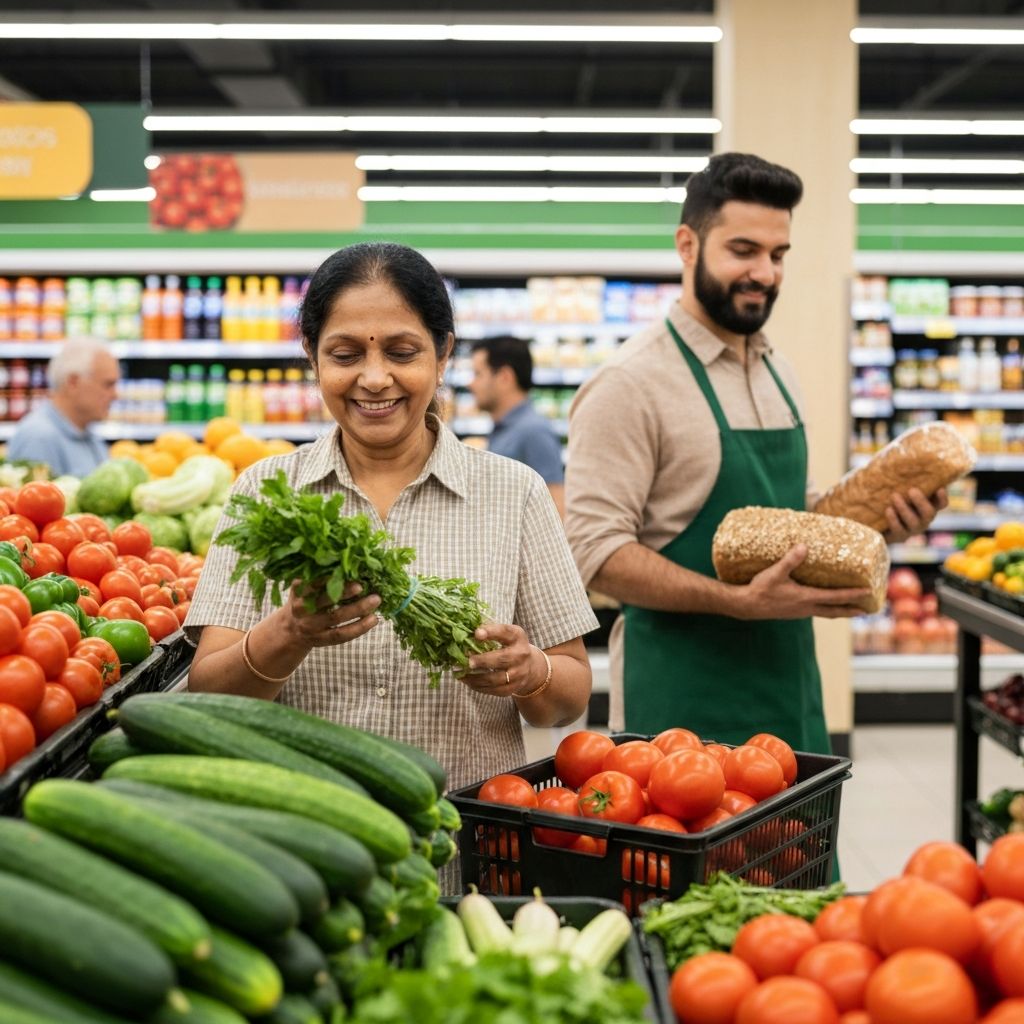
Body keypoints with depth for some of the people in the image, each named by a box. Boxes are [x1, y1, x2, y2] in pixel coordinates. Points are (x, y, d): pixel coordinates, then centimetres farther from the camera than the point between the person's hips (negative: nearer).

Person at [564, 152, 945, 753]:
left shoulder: (779, 373, 11)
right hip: (684, 700, -7)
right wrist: (738, 601, -27)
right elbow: (595, 548, -19)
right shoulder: (631, 383, -13)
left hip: (789, 687, 7)